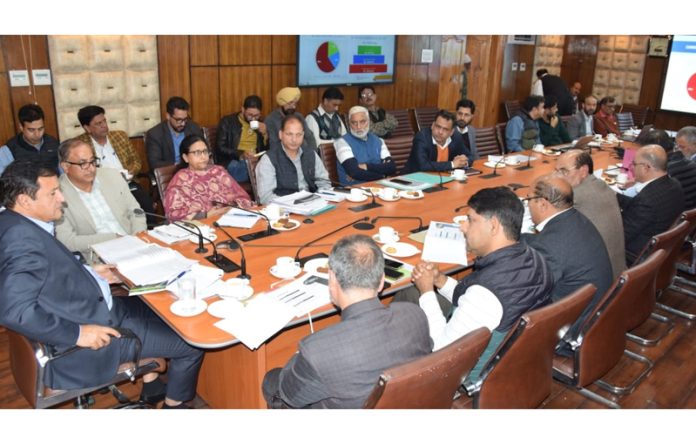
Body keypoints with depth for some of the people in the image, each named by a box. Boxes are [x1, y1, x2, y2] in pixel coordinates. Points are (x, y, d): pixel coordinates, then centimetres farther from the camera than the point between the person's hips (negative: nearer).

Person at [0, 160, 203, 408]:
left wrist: (87, 273, 9)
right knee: (191, 343, -5)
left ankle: (151, 386, 36)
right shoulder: (21, 237, -27)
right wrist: (78, 334, -29)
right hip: (92, 331, -11)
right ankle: (174, 405, 21)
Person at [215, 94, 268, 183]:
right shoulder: (227, 122, 6)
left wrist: (265, 134, -3)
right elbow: (221, 148, -3)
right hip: (233, 161, -3)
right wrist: (241, 154, -18)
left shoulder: (260, 124, 16)